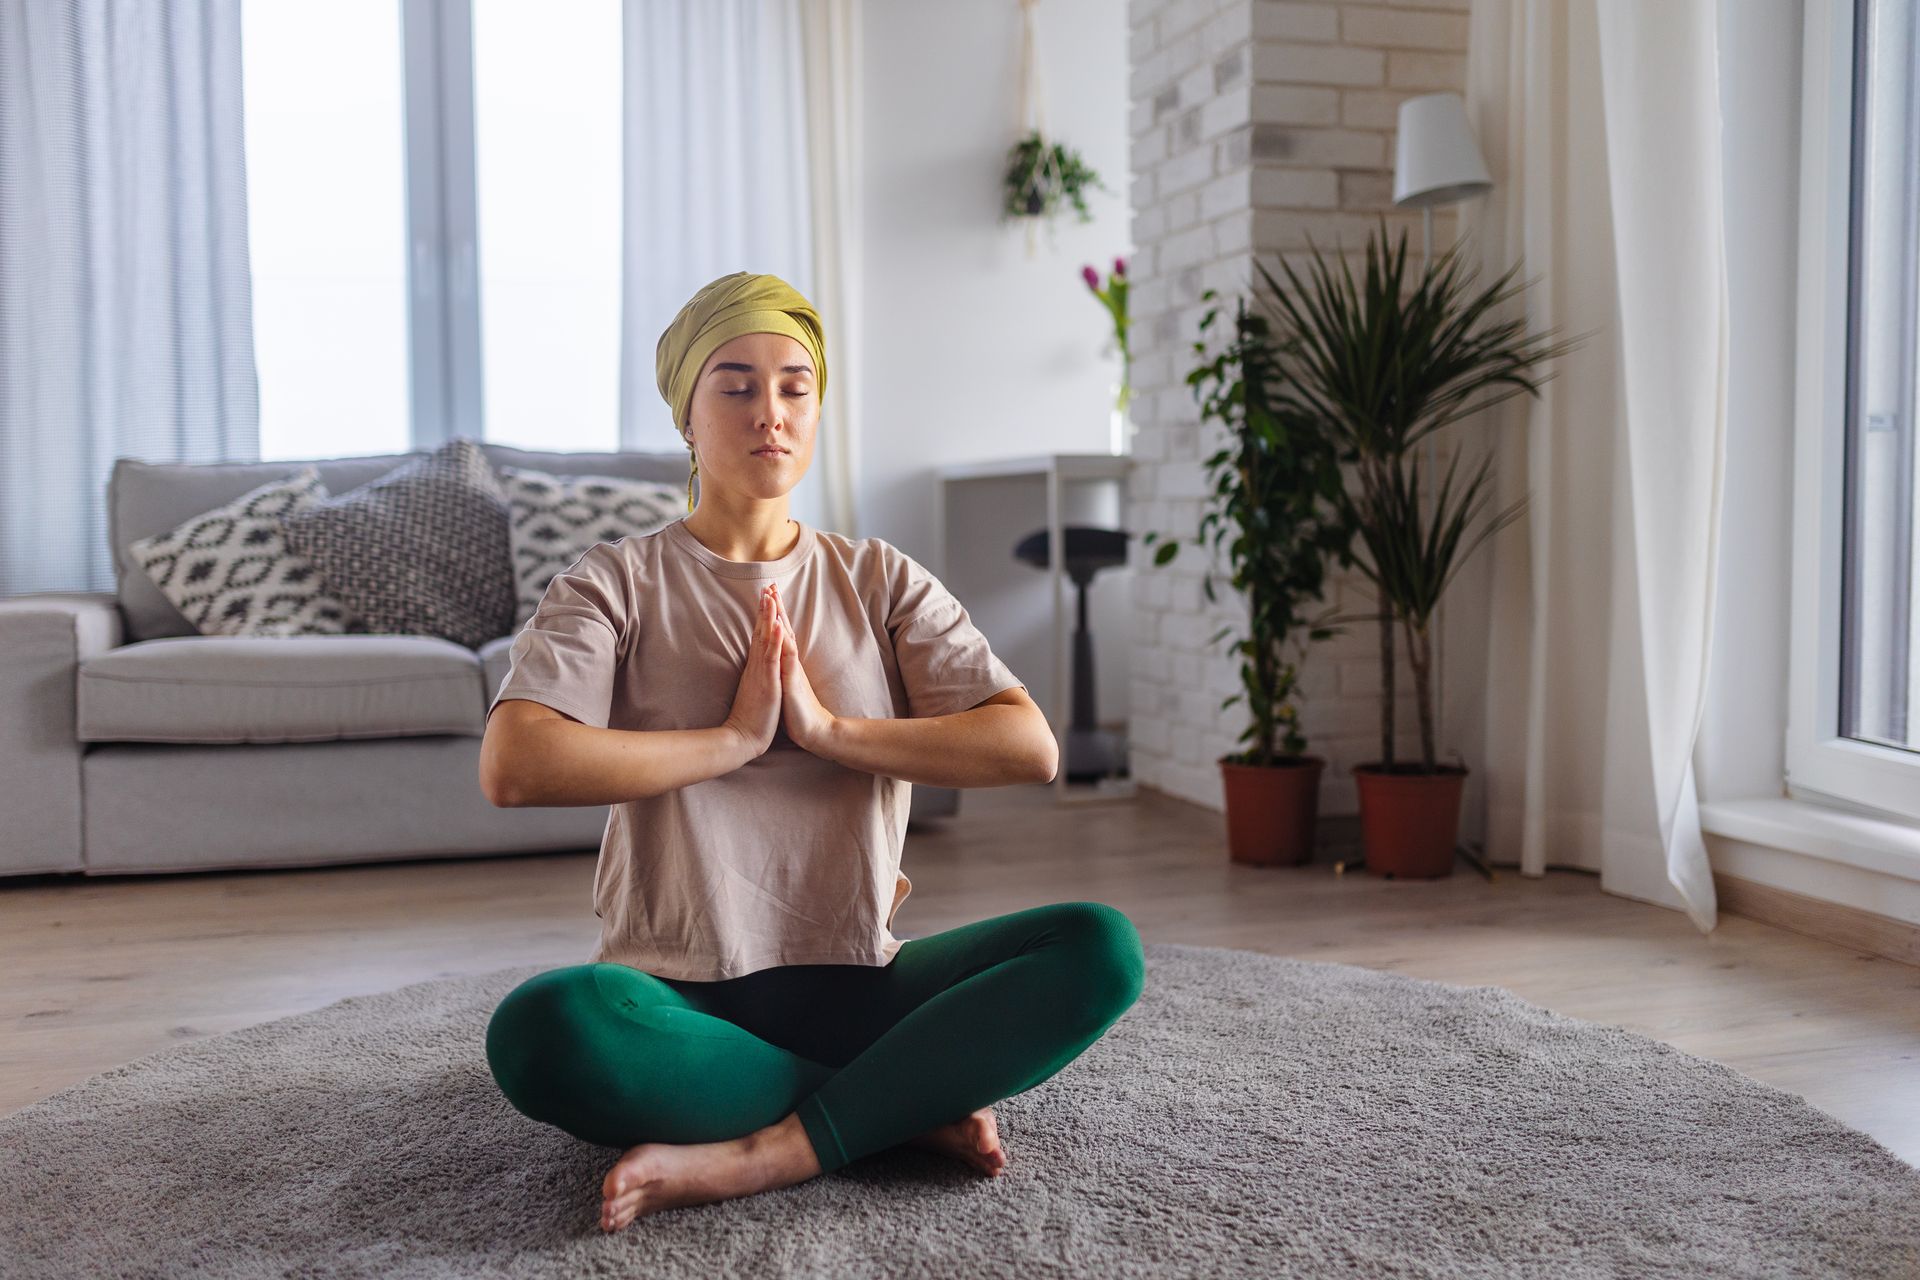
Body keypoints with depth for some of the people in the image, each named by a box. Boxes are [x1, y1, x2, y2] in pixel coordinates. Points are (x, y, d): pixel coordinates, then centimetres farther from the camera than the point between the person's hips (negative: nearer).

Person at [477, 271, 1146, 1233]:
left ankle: (758, 1156, -23)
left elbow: (1031, 747, -3)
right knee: (540, 1030, -36)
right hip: (682, 993, -2)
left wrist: (830, 728, -11)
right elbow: (512, 767, -16)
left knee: (1100, 948, -21)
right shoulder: (617, 583, 4)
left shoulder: (880, 581, 11)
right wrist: (734, 739, -12)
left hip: (854, 986, 2)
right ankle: (908, 1103, -17)